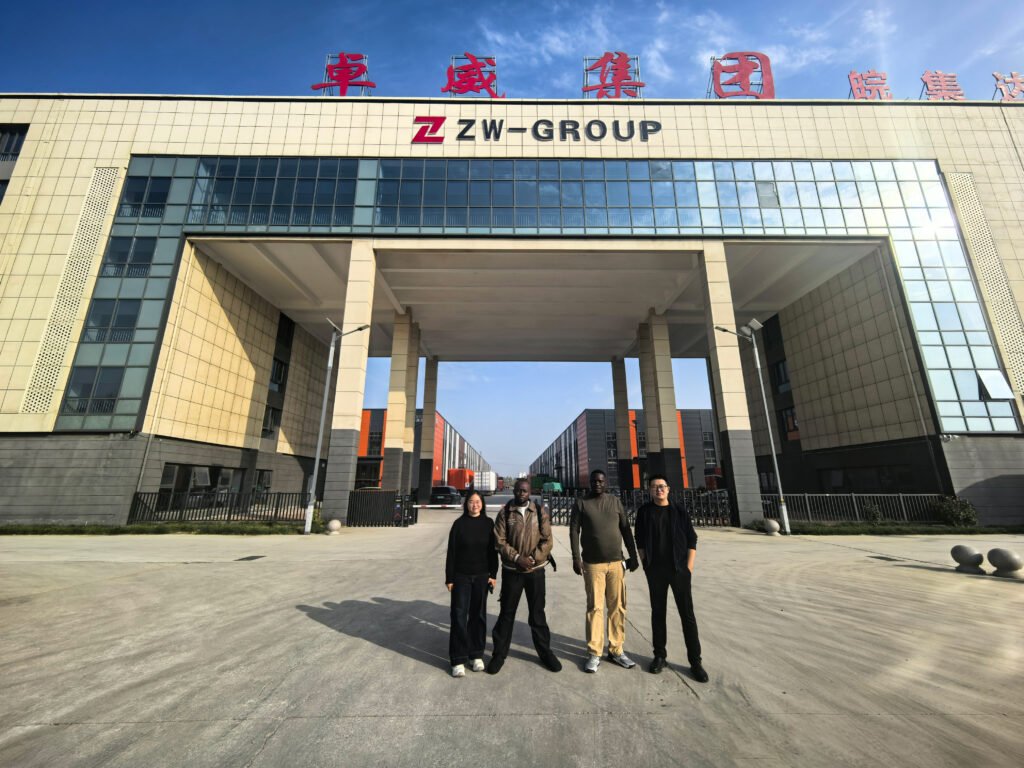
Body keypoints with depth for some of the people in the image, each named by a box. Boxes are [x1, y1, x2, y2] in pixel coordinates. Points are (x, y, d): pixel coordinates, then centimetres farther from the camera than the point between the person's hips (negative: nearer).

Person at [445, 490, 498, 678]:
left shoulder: (488, 523, -2)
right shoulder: (459, 524, -6)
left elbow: (493, 550, 3)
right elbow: (451, 552, -4)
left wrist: (493, 574, 0)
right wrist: (449, 578, -4)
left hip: (481, 576, 2)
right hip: (461, 576, -2)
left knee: (478, 615, 11)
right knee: (459, 616, 1)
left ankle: (476, 655, 26)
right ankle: (458, 660, 13)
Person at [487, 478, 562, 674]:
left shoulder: (540, 511, -2)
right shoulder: (504, 513, -4)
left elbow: (547, 540, -4)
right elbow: (500, 541, -7)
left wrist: (533, 558, -15)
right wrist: (517, 558, -17)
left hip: (536, 569, 1)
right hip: (511, 570, -1)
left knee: (537, 612, 14)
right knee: (507, 613, 10)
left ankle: (545, 652, 31)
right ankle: (499, 653, 26)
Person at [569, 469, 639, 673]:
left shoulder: (615, 502, 6)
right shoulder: (581, 503, -3)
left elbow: (626, 529, 9)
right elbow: (574, 531, -5)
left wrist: (633, 555, 6)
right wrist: (576, 557, -12)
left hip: (616, 562, 3)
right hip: (592, 564, -3)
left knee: (617, 607, 8)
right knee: (595, 608, 1)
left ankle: (616, 650, 21)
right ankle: (594, 654, 12)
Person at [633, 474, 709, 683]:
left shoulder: (679, 511, -2)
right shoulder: (644, 511, -1)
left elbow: (691, 540, 0)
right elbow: (640, 541, 4)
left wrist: (689, 566, -6)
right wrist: (645, 564, -1)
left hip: (679, 569, -1)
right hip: (655, 571, 1)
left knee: (687, 614, 5)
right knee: (658, 612, 11)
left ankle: (695, 661, 17)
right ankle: (660, 655, 25)